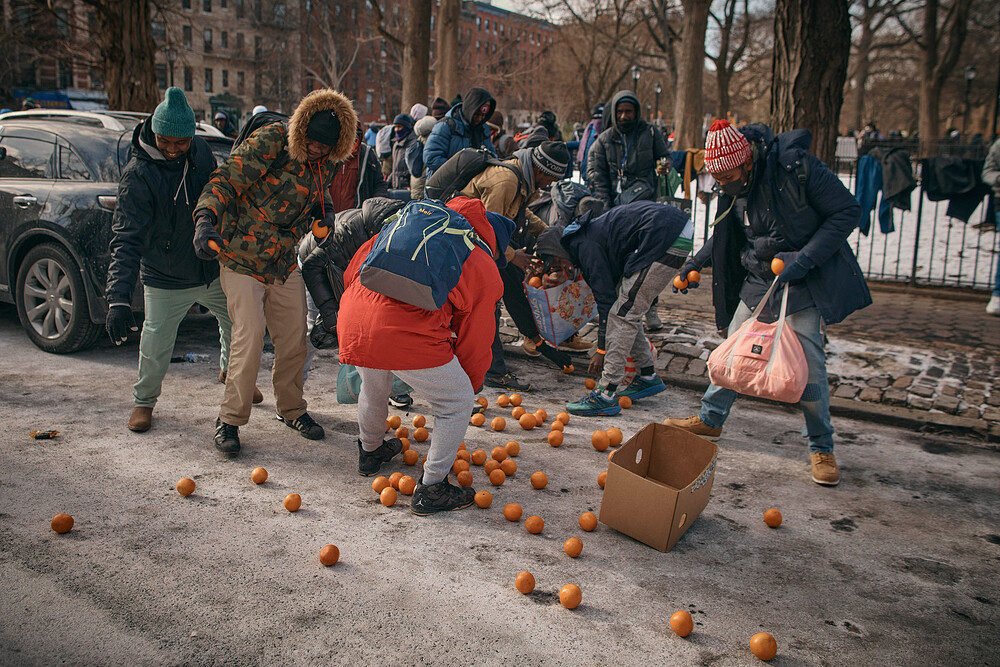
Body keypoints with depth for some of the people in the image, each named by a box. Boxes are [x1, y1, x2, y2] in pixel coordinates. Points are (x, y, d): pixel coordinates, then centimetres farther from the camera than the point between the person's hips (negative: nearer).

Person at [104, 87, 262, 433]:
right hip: (165, 279, -5)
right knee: (155, 345, 0)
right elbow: (127, 239, -26)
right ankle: (144, 401, 28)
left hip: (214, 270, 5)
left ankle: (230, 371, 47)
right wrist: (119, 298, -34)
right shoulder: (137, 174, -22)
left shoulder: (201, 150, -6)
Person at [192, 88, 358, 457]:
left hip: (284, 263, 6)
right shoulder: (269, 142, -17)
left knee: (294, 338, 7)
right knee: (249, 335, -13)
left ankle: (291, 408, 27)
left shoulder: (324, 164, 3)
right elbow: (225, 180, -22)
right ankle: (229, 419, 3)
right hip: (241, 260, -6)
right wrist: (206, 218, -39)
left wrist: (324, 211, -3)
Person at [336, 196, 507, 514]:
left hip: (352, 321, 6)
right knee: (456, 404, 17)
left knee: (373, 388, 35)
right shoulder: (485, 272, 12)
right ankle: (431, 488, 23)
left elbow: (352, 270, 26)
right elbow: (474, 342, 17)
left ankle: (370, 451, 60)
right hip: (408, 333, -6)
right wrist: (468, 387, 34)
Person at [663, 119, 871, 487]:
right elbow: (726, 233, 17)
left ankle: (821, 448, 10)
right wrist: (697, 262, 7)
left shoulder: (796, 166, -22)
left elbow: (847, 211, -17)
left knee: (808, 364, -6)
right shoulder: (734, 186, -2)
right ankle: (710, 419, 28)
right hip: (757, 279, 6)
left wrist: (806, 258, -24)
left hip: (803, 281, -5)